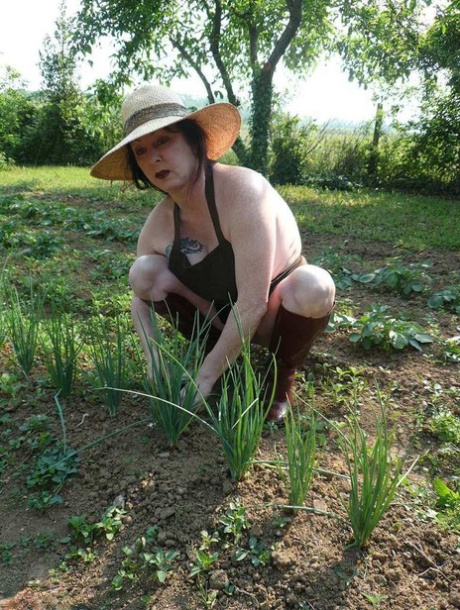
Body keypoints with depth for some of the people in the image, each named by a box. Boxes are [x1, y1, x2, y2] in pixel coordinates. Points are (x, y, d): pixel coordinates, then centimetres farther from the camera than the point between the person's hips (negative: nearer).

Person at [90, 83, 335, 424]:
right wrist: (155, 364, -17)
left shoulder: (243, 191, -30)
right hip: (224, 318, 5)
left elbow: (253, 304, -32)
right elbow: (142, 298, 0)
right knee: (145, 271, -15)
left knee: (313, 284, -36)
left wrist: (205, 378, -26)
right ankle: (218, 354, 3)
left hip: (277, 315, -4)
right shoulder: (159, 222, -11)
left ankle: (283, 376, -6)